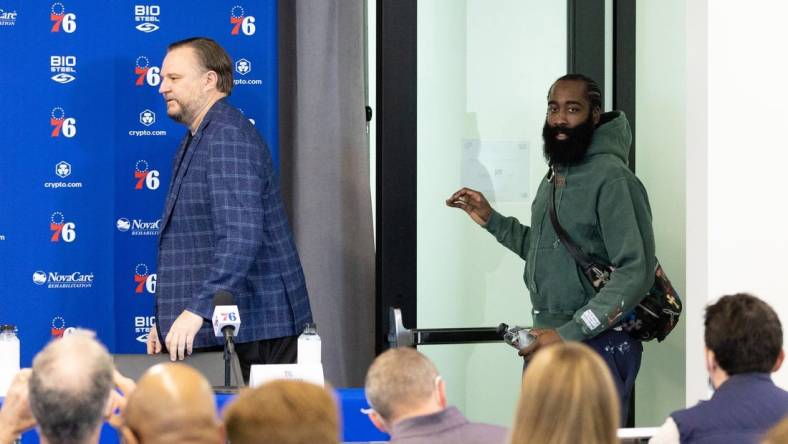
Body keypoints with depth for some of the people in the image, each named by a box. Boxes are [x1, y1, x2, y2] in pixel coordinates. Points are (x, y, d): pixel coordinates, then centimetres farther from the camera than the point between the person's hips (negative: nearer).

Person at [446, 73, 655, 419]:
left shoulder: (612, 179, -13)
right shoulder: (553, 177, 15)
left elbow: (636, 273, -21)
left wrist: (568, 334, -24)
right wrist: (492, 220, 14)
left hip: (597, 343, -9)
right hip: (548, 340, 9)